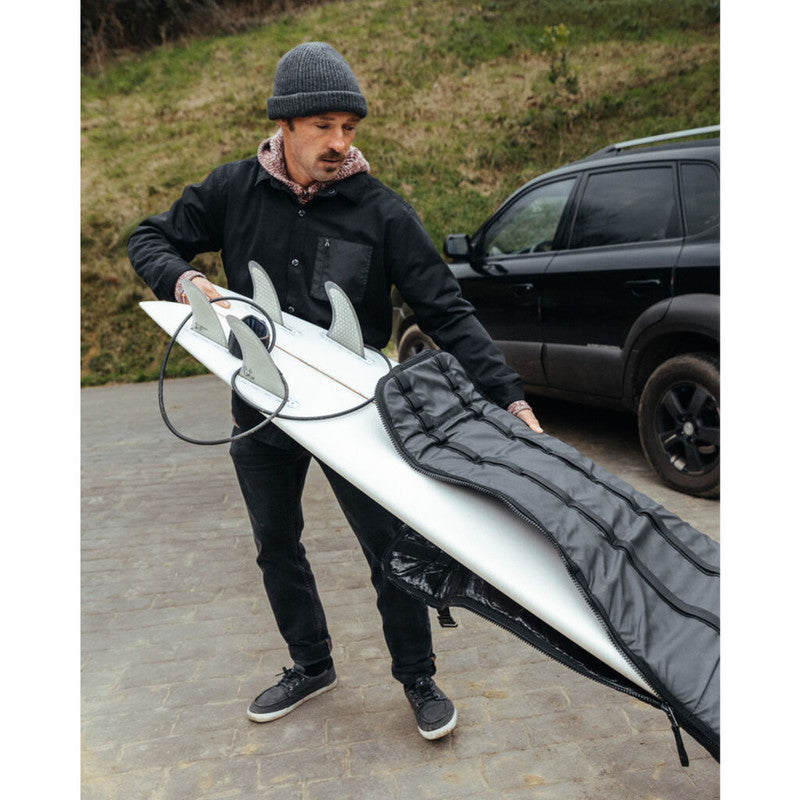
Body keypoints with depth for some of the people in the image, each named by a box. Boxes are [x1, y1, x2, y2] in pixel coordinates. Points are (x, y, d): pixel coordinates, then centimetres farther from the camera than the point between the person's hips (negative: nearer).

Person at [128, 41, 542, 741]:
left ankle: (418, 679, 27)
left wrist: (508, 396, -23)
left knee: (390, 546, 2)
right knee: (276, 546, 17)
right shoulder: (233, 190, -4)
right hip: (261, 409, 4)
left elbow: (447, 313, -13)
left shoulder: (381, 211, -12)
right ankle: (311, 665, 42)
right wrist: (183, 278, -16)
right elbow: (151, 240, 8)